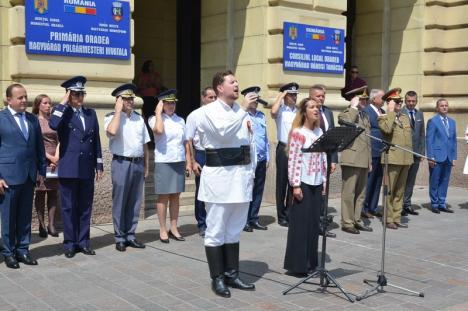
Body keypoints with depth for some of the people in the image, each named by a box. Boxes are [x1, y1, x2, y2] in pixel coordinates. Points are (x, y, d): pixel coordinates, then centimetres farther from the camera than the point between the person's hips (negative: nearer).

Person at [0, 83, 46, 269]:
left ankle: (23, 250, 19)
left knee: (25, 216, 10)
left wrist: (42, 170, 9)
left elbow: (39, 147, 14)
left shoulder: (32, 119, 11)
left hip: (29, 176, 5)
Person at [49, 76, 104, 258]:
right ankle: (70, 244, 11)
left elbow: (96, 140, 13)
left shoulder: (91, 113, 13)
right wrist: (63, 103, -14)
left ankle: (83, 242, 17)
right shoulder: (62, 113, 0)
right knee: (69, 208, 3)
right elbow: (53, 125, -24)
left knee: (85, 207, 8)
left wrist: (99, 165, 10)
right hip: (69, 168, -4)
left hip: (87, 169, 4)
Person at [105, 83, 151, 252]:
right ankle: (120, 238, 10)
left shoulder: (139, 118, 13)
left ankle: (130, 236, 19)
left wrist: (146, 166, 14)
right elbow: (112, 131, -26)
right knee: (119, 202, 1)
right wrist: (118, 110, -15)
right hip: (121, 163, -5)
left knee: (134, 202, 9)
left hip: (138, 163, 5)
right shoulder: (112, 117, -2)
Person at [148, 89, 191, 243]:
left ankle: (173, 228, 16)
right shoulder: (155, 119, -1)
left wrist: (188, 162, 9)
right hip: (163, 162, -5)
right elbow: (159, 130, -24)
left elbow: (186, 142, 14)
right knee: (163, 196, 0)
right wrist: (158, 112, -12)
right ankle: (163, 230, 7)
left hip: (179, 162, 5)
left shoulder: (180, 120, 13)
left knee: (175, 196, 9)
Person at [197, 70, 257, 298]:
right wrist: (243, 109, -19)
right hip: (220, 176, -7)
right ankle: (217, 279, 9)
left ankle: (232, 274, 23)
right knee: (216, 232, 1)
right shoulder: (209, 111, -6)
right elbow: (224, 131, -26)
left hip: (241, 176, 7)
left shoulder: (241, 111, 13)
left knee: (234, 230, 14)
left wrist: (251, 171, 14)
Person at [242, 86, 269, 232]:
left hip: (261, 160, 6)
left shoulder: (261, 116, 14)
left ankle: (254, 219, 18)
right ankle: (245, 220, 6)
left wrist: (267, 157, 15)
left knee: (259, 190, 9)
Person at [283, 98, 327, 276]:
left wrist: (325, 181, 10)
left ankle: (310, 261, 18)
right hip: (303, 183, -6)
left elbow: (323, 159, 13)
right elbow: (293, 160, -13)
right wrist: (295, 185, -17)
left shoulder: (319, 132, 11)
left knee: (314, 222, 9)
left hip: (316, 184, 6)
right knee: (300, 223, -3)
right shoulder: (298, 133, -8)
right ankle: (296, 265, 4)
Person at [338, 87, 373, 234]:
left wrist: (369, 161, 21)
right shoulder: (346, 113, -2)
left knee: (360, 193, 12)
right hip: (351, 159, -8)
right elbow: (346, 123, -28)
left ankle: (356, 220, 20)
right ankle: (347, 222, 1)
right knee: (349, 193, -5)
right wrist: (354, 107, -15)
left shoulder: (365, 116, 21)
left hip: (364, 161, 8)